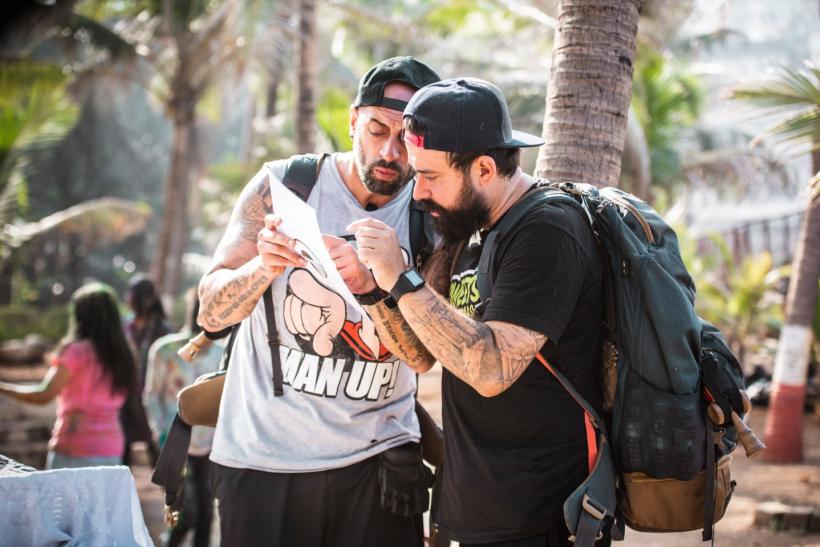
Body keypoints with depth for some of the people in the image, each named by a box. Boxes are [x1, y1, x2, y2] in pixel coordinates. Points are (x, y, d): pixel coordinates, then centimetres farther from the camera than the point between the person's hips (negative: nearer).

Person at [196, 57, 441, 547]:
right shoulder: (283, 185, -4)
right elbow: (212, 314, -7)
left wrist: (372, 284, -29)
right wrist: (264, 267, -28)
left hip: (375, 459, 1)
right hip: (261, 456, -1)